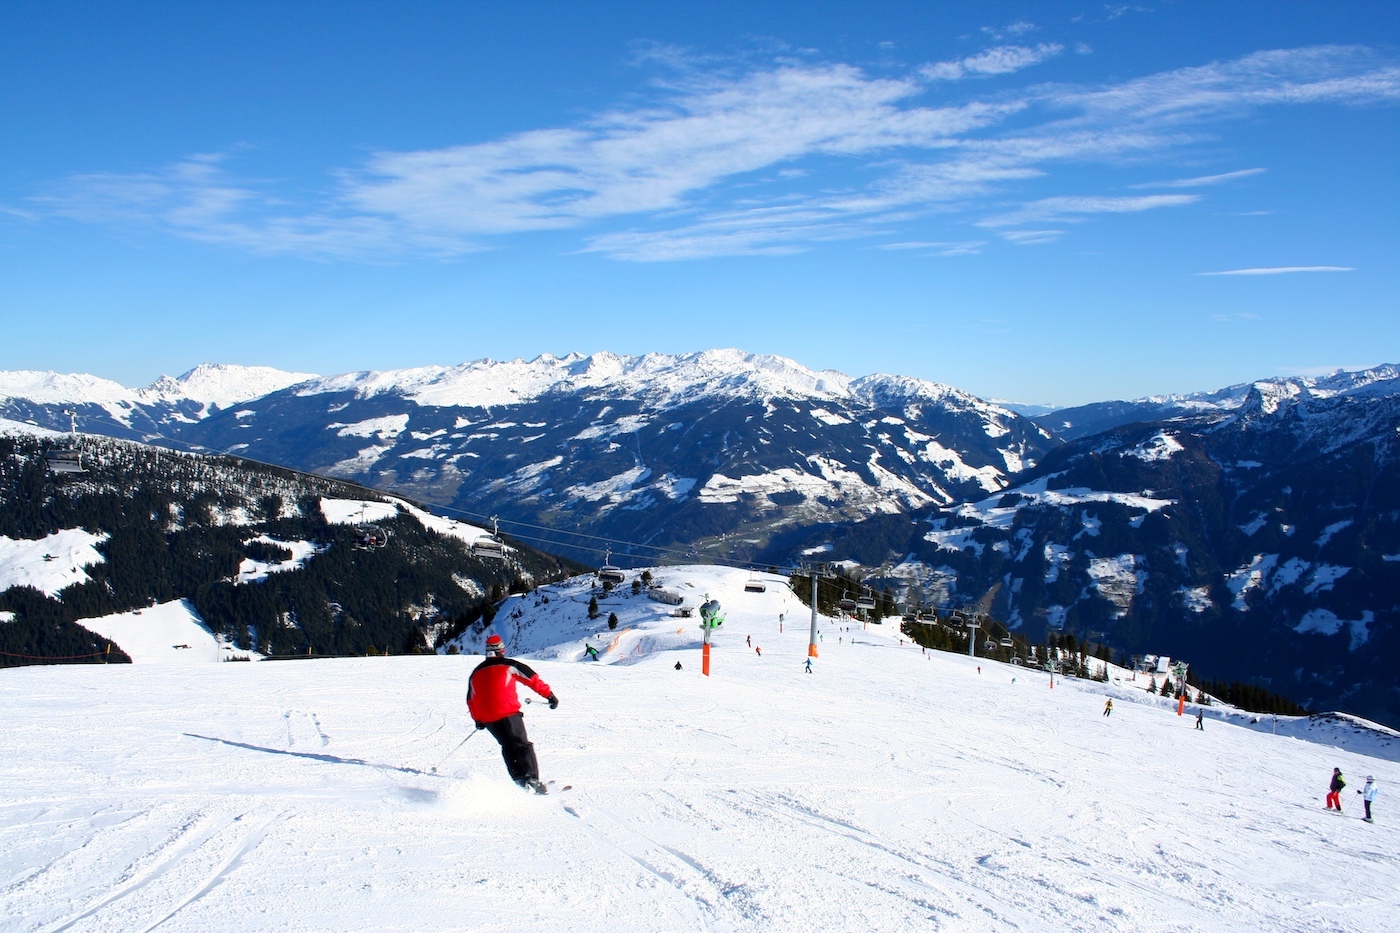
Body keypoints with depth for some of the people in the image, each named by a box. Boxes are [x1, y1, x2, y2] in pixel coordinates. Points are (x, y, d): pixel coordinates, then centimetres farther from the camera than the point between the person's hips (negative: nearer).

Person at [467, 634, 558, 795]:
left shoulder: (476, 673, 17)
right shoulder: (508, 665, 2)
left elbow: (471, 700, 24)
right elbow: (532, 678, -1)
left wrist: (477, 719, 36)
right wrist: (549, 694, 4)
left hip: (487, 718, 5)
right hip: (508, 713, -5)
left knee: (508, 747, 17)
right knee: (522, 745, -2)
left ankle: (519, 780, 6)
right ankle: (532, 779, -18)